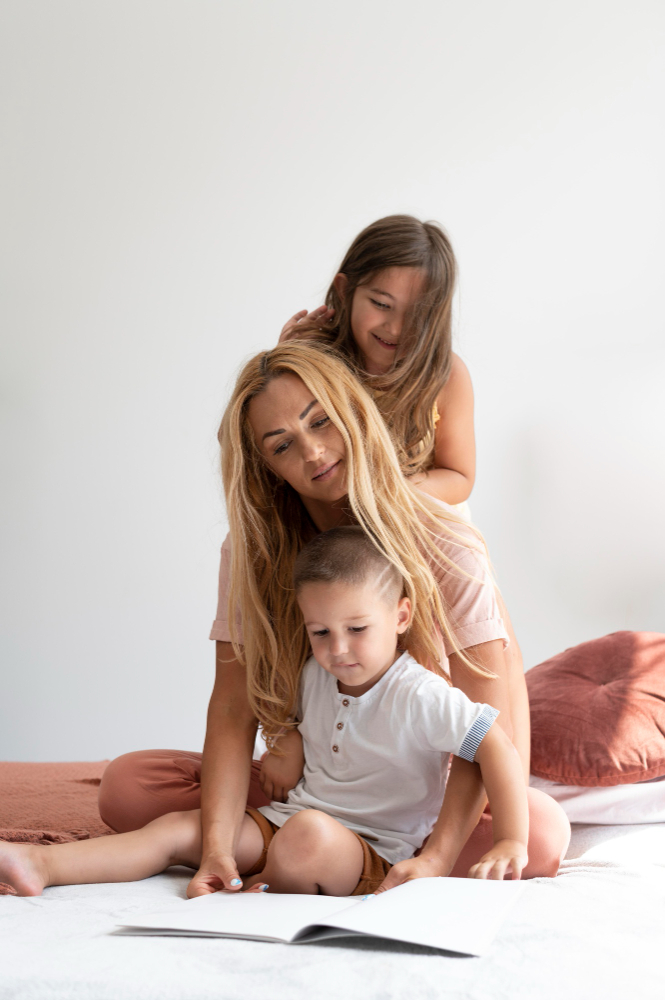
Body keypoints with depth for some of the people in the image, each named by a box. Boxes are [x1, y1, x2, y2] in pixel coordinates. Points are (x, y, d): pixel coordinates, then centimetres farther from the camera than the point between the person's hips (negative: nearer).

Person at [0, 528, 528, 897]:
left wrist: (511, 844, -27)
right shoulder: (312, 678, 5)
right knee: (180, 827, -5)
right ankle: (42, 864, -10)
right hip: (289, 819, 7)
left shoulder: (419, 696, -18)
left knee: (308, 835, -40)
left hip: (376, 855, -7)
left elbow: (498, 746, -22)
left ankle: (268, 891, -9)